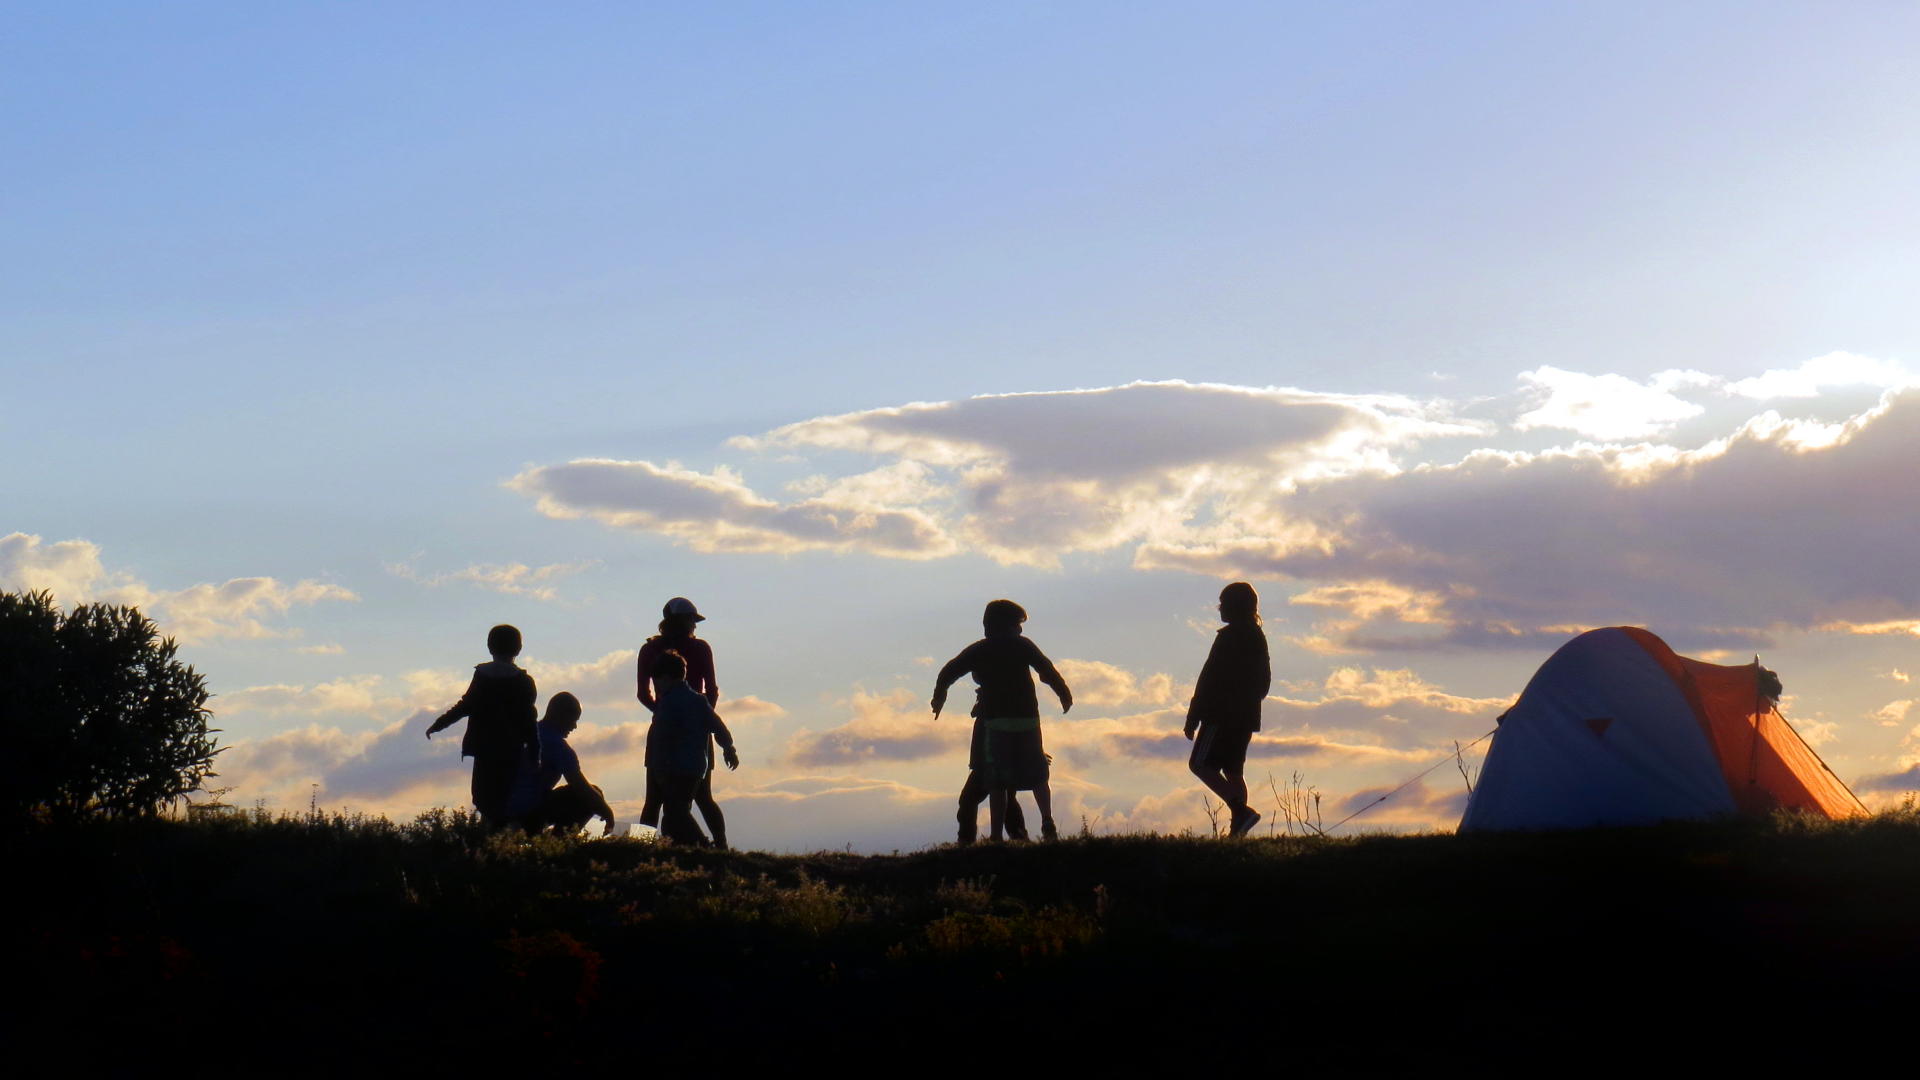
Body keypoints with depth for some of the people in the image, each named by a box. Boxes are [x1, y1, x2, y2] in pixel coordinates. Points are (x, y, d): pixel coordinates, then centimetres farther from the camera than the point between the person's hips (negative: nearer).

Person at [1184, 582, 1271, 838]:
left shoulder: (1228, 637, -13)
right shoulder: (1258, 637, 14)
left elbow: (1210, 678, -14)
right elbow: (1264, 682, 22)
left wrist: (1193, 718, -12)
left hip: (1222, 714, -9)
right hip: (1247, 717, 9)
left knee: (1200, 764, -8)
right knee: (1233, 770, 12)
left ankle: (1240, 810, -21)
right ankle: (1237, 829, 5)